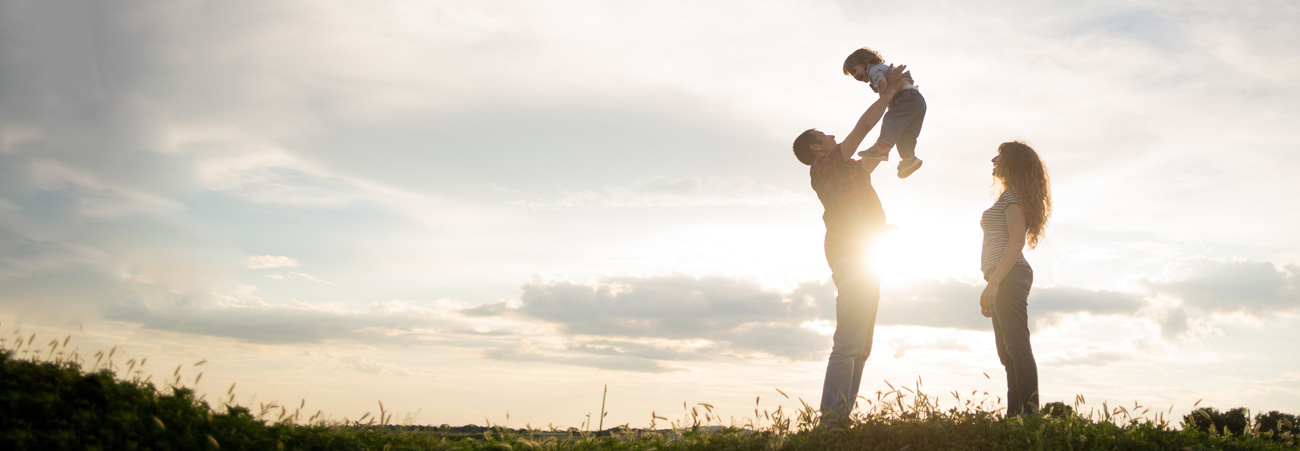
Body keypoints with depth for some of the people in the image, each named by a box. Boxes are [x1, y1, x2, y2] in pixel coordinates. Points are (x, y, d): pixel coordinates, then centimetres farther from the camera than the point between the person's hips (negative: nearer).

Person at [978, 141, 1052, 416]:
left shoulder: (1012, 196, -4)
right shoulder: (1010, 198, 25)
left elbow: (1017, 241, -16)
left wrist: (994, 282, -24)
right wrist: (993, 288, 23)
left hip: (1008, 275, -10)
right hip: (1006, 279, 10)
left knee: (1016, 347, -16)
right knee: (1009, 352, 6)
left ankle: (1029, 412, -20)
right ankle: (1015, 414, 5)